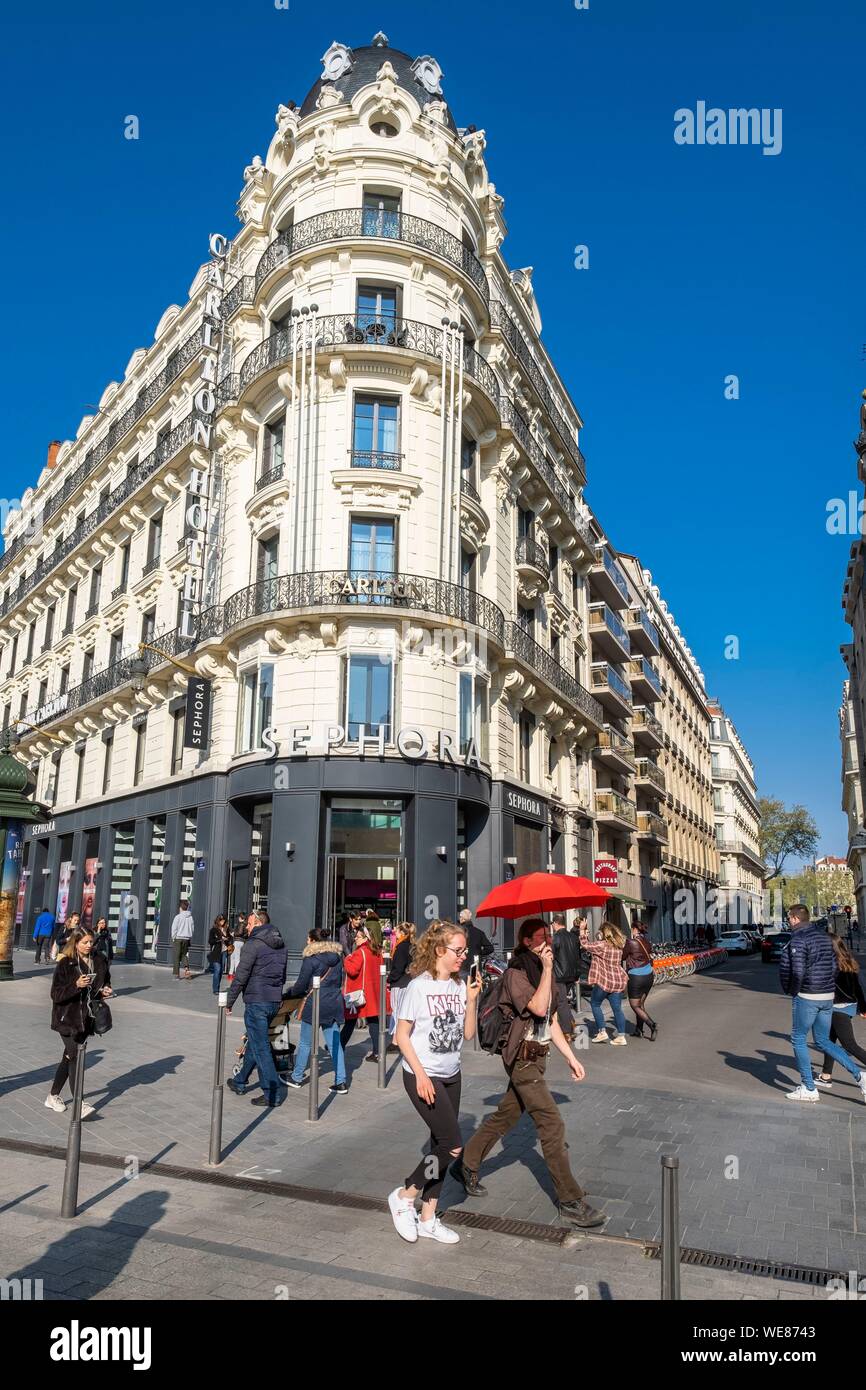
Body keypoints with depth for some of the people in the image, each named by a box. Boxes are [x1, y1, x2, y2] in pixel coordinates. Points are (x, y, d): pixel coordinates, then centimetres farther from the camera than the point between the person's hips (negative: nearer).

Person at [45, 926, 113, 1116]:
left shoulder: (99, 962, 2)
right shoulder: (65, 964, -12)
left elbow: (105, 982, 19)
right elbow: (56, 994, -14)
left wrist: (105, 991, -3)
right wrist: (76, 985, -28)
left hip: (86, 1018, 5)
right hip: (68, 1017, -5)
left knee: (69, 1058, 15)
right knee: (75, 1057, -11)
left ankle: (53, 1096, 31)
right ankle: (79, 1104, -11)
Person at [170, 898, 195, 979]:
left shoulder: (178, 916, -11)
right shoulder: (190, 917, 1)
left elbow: (174, 928, -9)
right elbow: (192, 928, 6)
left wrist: (173, 937, 5)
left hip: (178, 938, -4)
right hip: (187, 938, 4)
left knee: (177, 956, 4)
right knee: (184, 955, 15)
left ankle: (177, 974, 4)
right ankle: (186, 970, -2)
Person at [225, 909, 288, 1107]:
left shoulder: (254, 944, -14)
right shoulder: (281, 945, 11)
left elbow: (241, 976, -15)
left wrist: (229, 1001, -6)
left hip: (256, 1002, -8)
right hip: (275, 1001, 8)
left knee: (260, 1047, -2)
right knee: (254, 1042, 22)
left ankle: (273, 1094, -1)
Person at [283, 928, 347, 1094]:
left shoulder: (311, 958, -11)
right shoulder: (338, 956, 7)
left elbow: (301, 985, -7)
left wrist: (287, 995, 8)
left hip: (315, 1005, -5)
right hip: (335, 1004, 6)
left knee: (305, 1043, 10)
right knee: (335, 1044, 9)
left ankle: (296, 1078, 23)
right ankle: (341, 1083, 7)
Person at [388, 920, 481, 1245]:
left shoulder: (461, 986, 1)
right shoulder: (418, 986, -16)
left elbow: (468, 1033, 3)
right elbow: (402, 1036, -12)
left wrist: (472, 998, -9)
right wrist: (421, 1075, -18)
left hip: (451, 1076, 6)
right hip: (422, 1077, -6)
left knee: (441, 1145, 11)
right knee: (453, 1146, -10)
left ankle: (427, 1218, 25)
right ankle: (404, 1197, 9)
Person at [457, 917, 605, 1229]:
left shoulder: (542, 973, 11)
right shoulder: (515, 973, -15)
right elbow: (538, 1008, -28)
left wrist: (571, 1058, 13)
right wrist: (547, 969, -25)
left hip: (537, 1056, 9)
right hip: (522, 1057, -9)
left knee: (506, 1116, 16)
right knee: (552, 1125, -8)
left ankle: (467, 1166, 32)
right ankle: (571, 1202, -1)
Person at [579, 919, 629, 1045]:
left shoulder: (602, 945, -17)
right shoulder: (618, 946, 7)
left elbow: (585, 945, -9)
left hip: (605, 981, -6)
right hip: (619, 981, 7)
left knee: (595, 1004, 12)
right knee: (617, 1008, 8)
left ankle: (602, 1032, 11)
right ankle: (621, 1036, 7)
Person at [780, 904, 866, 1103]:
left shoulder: (798, 940, -15)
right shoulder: (824, 936, 11)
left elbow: (797, 972, -20)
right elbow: (834, 966, 12)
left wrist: (792, 991, -3)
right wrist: (825, 984, 15)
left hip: (806, 997, -8)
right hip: (828, 996, 8)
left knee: (799, 1040, 6)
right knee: (823, 1041, 17)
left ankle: (809, 1089, 9)